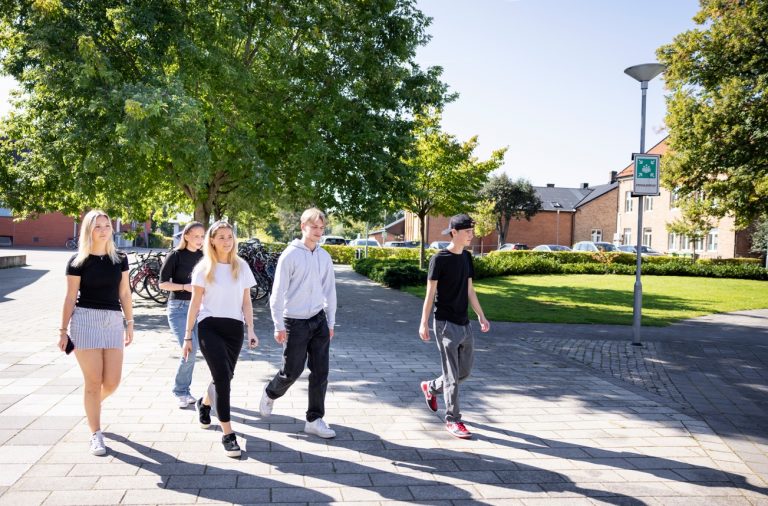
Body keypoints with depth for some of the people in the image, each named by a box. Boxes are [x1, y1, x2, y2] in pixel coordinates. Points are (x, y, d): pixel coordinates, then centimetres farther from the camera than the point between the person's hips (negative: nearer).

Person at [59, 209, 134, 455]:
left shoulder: (120, 259, 9)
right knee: (93, 381, -2)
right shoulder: (77, 261, -1)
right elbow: (70, 298, 1)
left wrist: (130, 323, 10)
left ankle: (91, 405, 36)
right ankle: (96, 435, 10)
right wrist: (63, 330, 0)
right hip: (85, 320, -3)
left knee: (112, 382, 2)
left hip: (113, 321, 3)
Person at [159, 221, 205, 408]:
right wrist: (185, 286, -18)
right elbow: (163, 283, -5)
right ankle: (180, 391, 3)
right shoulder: (175, 256, -4)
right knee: (190, 350, -15)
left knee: (192, 351, 7)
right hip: (179, 307, -4)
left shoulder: (203, 257, 8)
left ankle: (184, 390, 21)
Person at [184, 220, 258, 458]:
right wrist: (188, 337, 2)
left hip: (234, 328, 3)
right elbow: (195, 303, 3)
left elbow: (246, 302, 10)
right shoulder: (204, 269, 2)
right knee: (223, 377, -14)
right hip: (210, 327, -3)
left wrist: (251, 329, 0)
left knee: (224, 378, 11)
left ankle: (204, 403, 45)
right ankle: (227, 434, -7)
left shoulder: (241, 266, 7)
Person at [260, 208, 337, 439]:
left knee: (320, 372, 2)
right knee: (292, 370, 3)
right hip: (295, 322, -5)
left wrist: (331, 322, 11)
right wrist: (279, 326, -12)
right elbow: (278, 292, -10)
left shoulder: (324, 257, 6)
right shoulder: (290, 255, -10)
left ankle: (315, 420, 13)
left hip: (319, 321, 5)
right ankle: (270, 394, 35)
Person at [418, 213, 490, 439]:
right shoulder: (440, 259, -12)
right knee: (452, 375, -3)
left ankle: (430, 387, 37)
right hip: (446, 324, -7)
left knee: (465, 372, 14)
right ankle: (452, 420, 8)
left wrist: (481, 316, 15)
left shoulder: (466, 257, 9)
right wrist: (424, 323, -11)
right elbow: (430, 293, -10)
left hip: (464, 323, 7)